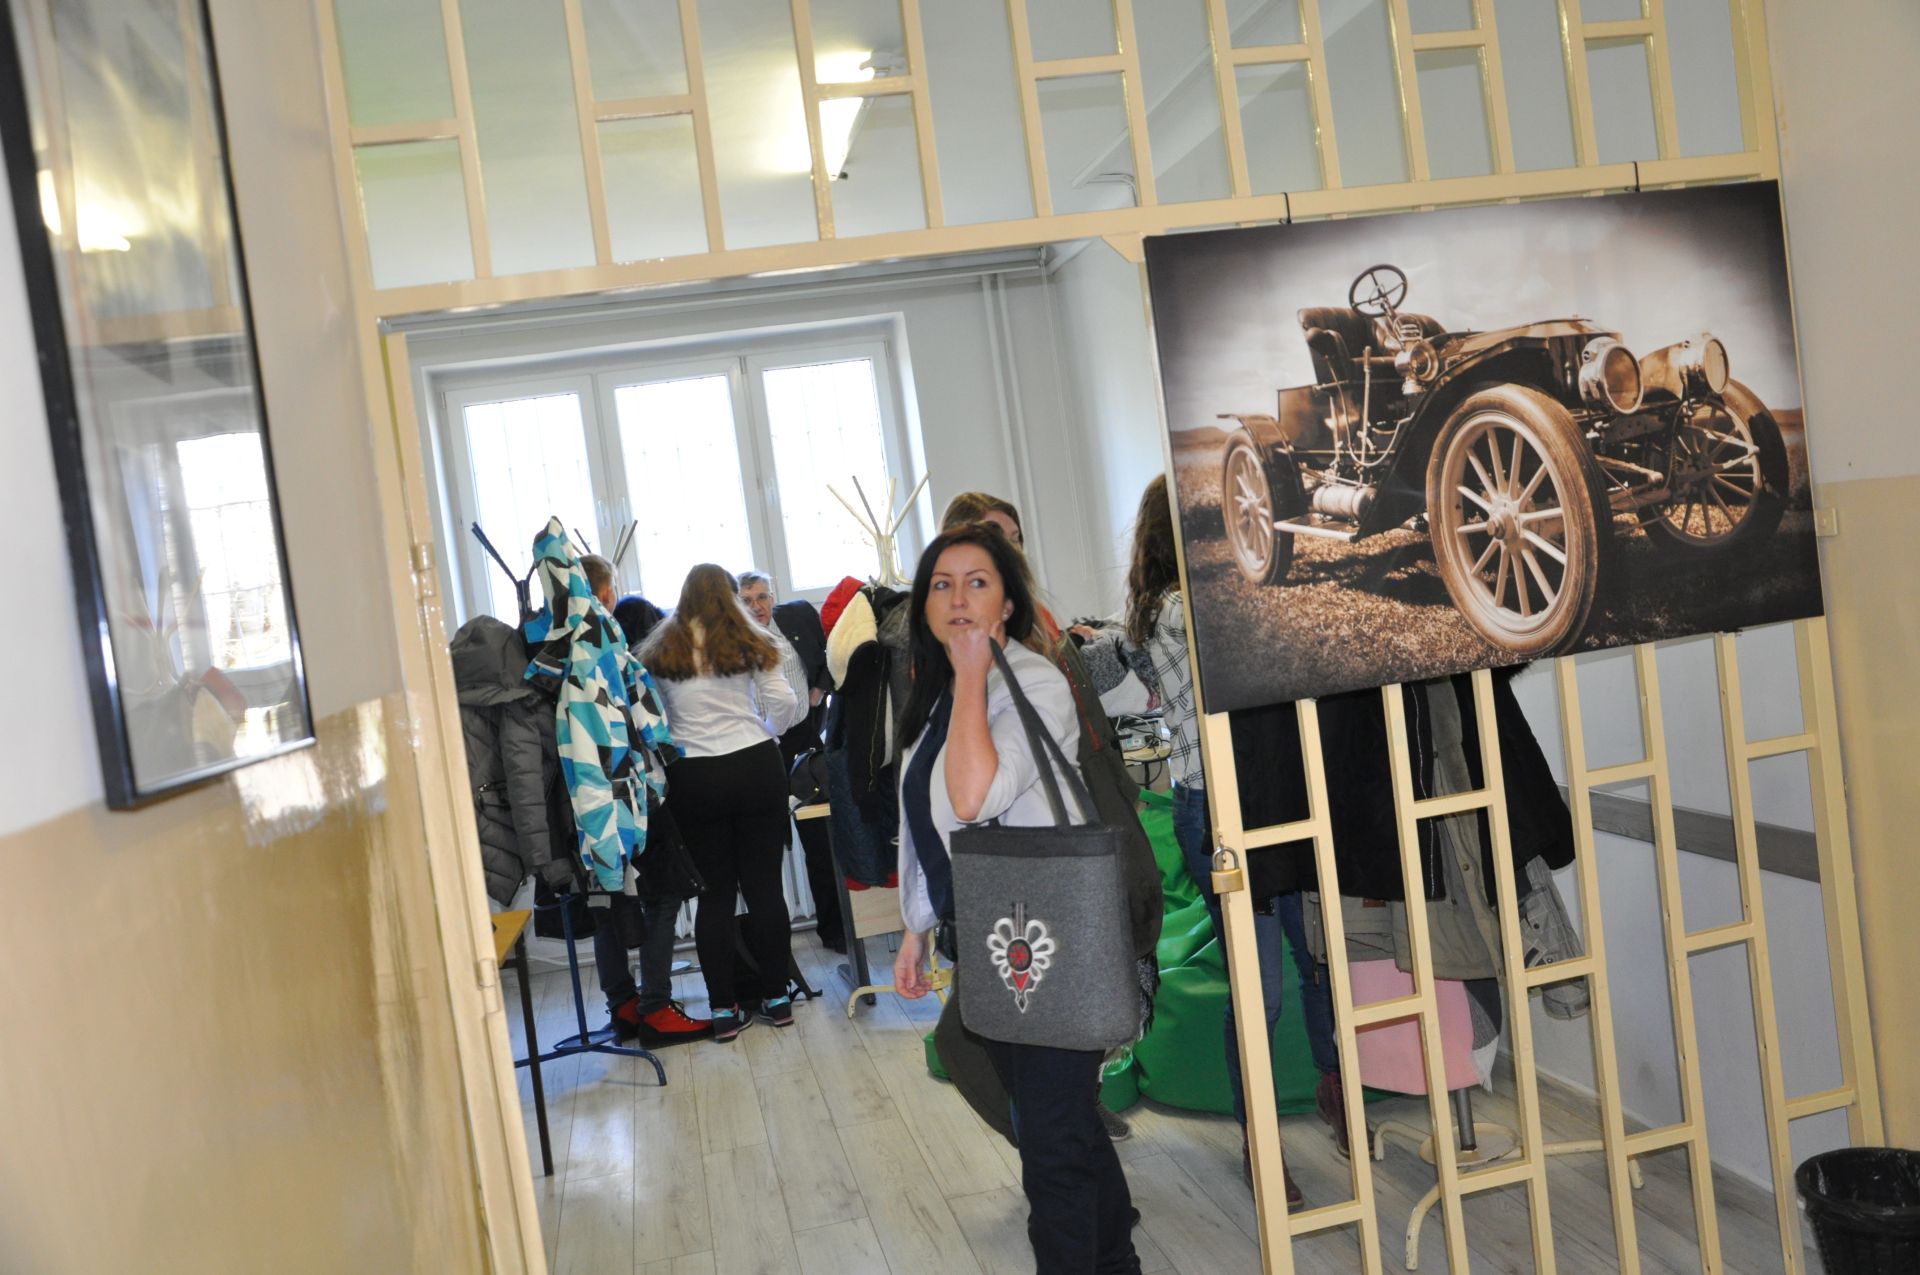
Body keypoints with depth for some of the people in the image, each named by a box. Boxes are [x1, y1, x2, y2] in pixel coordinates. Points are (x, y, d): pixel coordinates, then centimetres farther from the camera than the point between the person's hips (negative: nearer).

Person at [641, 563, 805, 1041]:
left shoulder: (660, 651, 6)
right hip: (755, 768, 0)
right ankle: (777, 997, 14)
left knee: (715, 892, 7)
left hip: (693, 780, 0)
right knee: (765, 885, 6)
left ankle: (724, 1008, 10)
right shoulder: (748, 642, 4)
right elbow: (786, 703, -2)